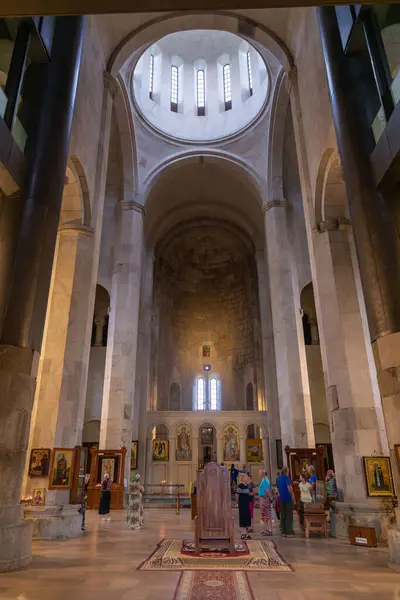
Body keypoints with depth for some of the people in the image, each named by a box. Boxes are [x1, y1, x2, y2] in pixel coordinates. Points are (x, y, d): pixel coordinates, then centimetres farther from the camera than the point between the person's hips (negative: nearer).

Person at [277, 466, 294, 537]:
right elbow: (289, 487, -22)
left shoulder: (279, 478, 12)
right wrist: (292, 495, -12)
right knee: (289, 516, 1)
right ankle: (288, 532, 1)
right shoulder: (286, 477, -11)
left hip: (282, 499, 6)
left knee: (283, 516, 11)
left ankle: (284, 532, 14)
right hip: (288, 498, -6)